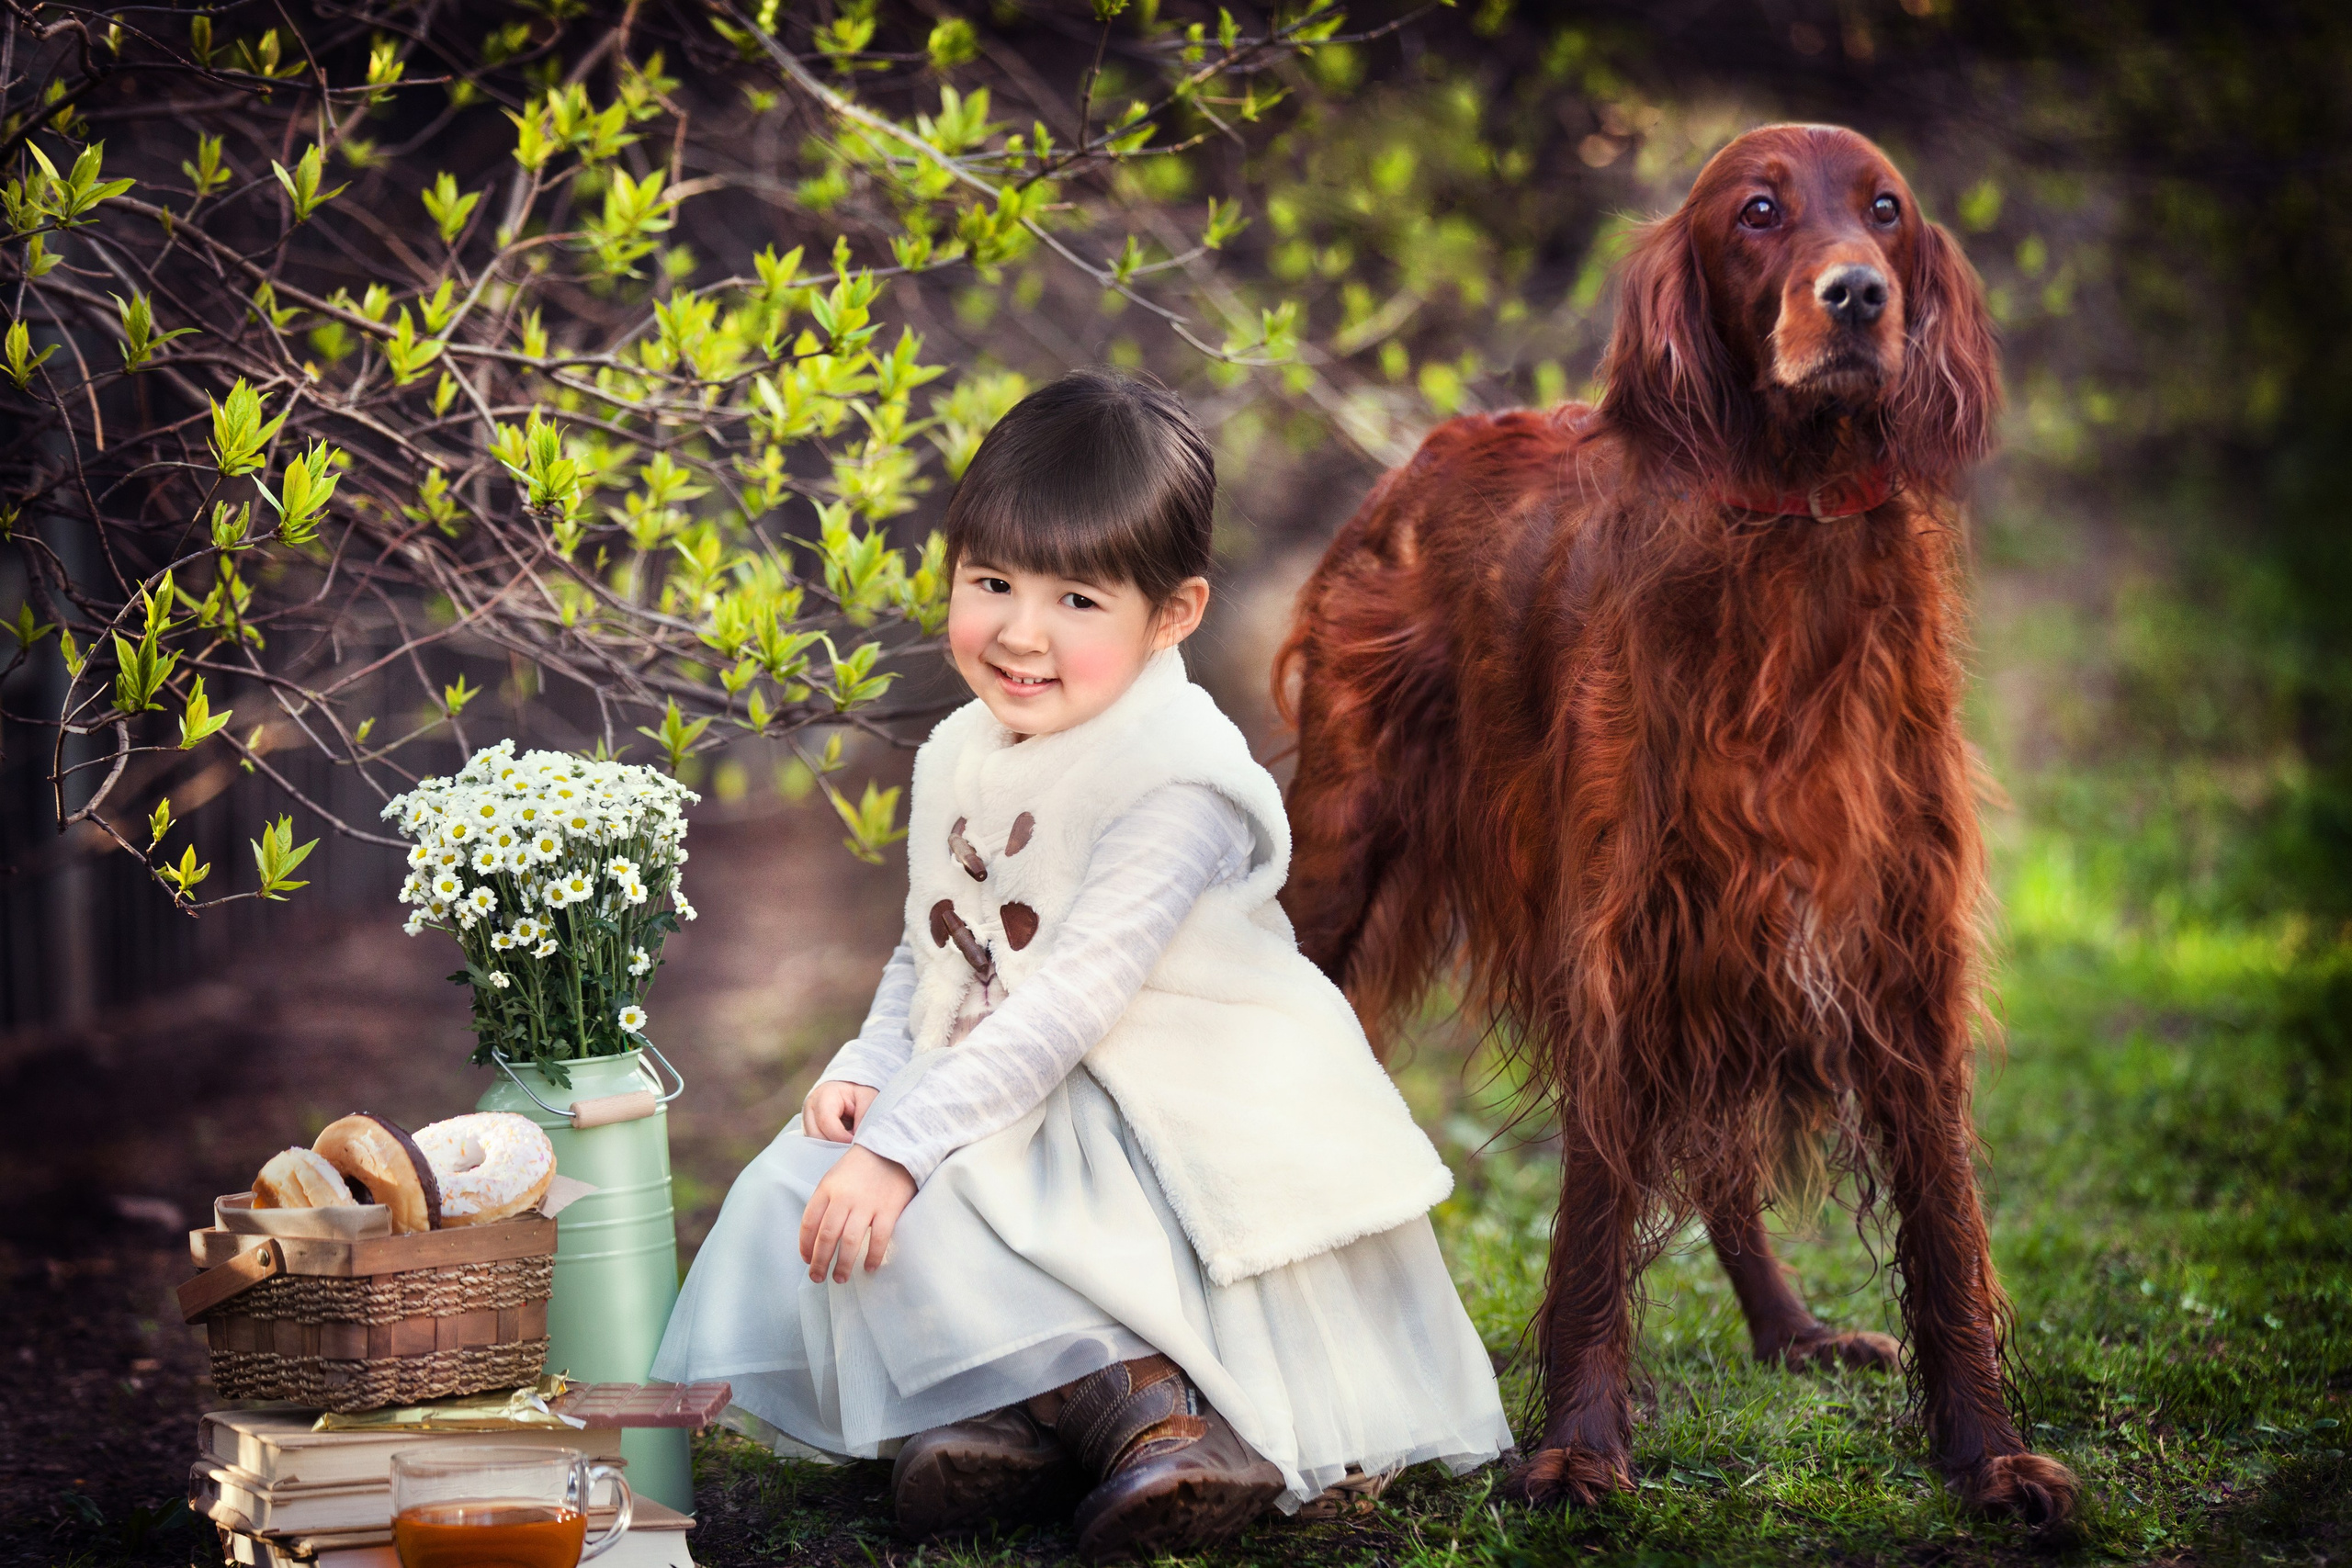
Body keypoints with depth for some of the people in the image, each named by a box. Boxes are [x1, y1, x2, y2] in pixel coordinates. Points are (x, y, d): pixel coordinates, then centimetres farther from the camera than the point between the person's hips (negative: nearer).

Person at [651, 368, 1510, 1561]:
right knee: (786, 1195, -13)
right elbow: (927, 956, 20)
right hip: (1000, 1123, 8)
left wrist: (903, 1143, -26)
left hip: (1171, 1137, -8)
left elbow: (1073, 998, -23)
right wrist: (866, 1071, -1)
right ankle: (996, 1412, -24)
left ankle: (1140, 1408, -27)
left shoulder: (1177, 777, -17)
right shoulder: (957, 759, 11)